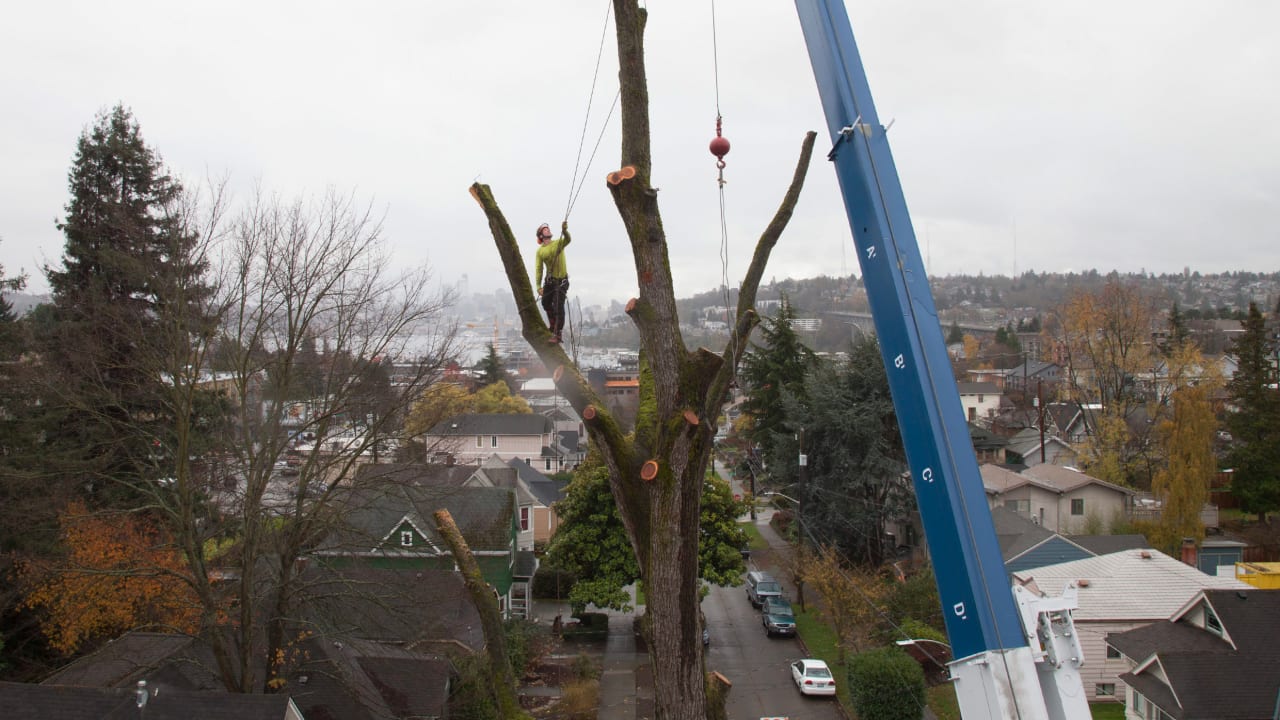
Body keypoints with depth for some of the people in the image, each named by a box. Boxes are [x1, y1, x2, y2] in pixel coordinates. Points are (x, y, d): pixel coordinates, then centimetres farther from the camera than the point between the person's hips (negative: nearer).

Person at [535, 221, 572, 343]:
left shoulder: (558, 243, -3)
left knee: (558, 308, -10)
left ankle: (557, 334, -7)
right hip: (549, 280, 4)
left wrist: (564, 231, -48)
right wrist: (539, 286, -14)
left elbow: (567, 240, -26)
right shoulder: (540, 251, 0)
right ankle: (553, 326, 38)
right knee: (546, 303, 15)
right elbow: (538, 269, -5)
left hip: (562, 280, -4)